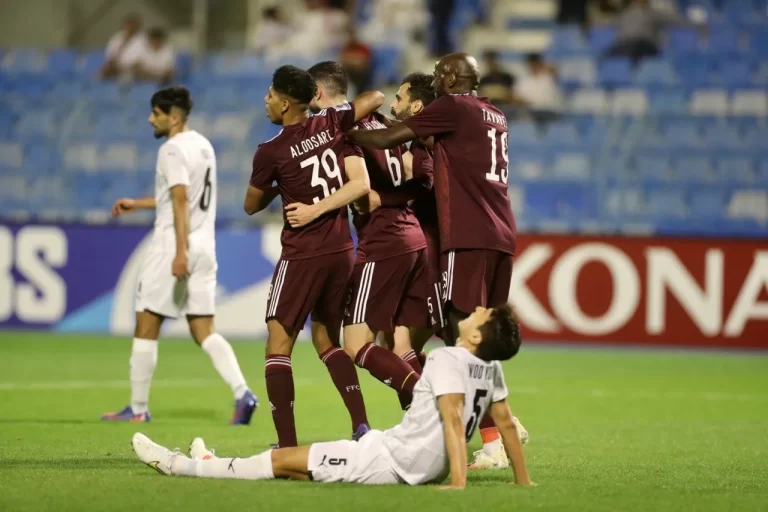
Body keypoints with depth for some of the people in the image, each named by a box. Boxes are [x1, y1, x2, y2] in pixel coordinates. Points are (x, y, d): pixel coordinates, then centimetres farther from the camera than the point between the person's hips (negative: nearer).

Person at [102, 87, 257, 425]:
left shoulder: (173, 149, -11)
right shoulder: (203, 145, 16)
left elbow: (181, 199, -21)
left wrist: (181, 251, -27)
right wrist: (138, 204, 31)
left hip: (172, 246, -8)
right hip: (204, 246, 8)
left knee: (146, 327, 2)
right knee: (204, 331, 6)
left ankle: (138, 408, 7)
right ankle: (242, 394, -12)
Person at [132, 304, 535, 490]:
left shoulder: (446, 359, -19)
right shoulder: (491, 368, 6)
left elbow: (453, 419, -28)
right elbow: (505, 422, 10)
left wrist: (458, 483, -36)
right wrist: (523, 480, 20)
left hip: (390, 461, -9)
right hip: (422, 468, 9)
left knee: (283, 460, 2)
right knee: (301, 462, 22)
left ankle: (180, 466, 11)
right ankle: (211, 465, 35)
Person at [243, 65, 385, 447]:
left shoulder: (270, 153, -10)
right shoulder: (331, 125, 1)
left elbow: (252, 206, 5)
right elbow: (376, 98, 15)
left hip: (302, 257, -6)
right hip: (342, 251, 6)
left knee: (279, 346, 0)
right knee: (327, 340, 18)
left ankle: (287, 443, -10)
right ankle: (361, 426, 4)